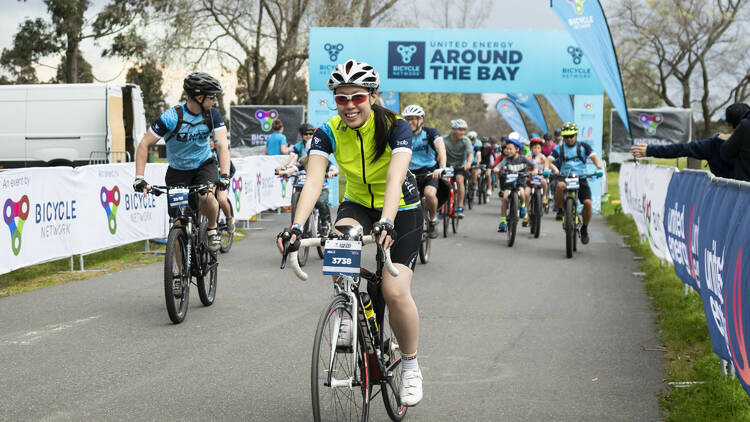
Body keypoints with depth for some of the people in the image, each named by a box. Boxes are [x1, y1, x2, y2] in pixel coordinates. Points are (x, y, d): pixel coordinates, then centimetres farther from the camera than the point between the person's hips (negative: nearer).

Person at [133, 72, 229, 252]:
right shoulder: (172, 117, -22)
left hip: (204, 165, 1)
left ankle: (212, 229, 0)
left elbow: (222, 145, -23)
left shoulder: (212, 114, -14)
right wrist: (139, 178, -30)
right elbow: (144, 145, -20)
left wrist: (224, 175, -39)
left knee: (207, 197, -30)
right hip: (177, 171, -1)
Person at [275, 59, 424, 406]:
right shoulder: (329, 133, -14)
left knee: (395, 291, -20)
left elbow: (394, 179, -37)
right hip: (358, 205, 3)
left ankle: (410, 367, 4)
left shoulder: (395, 128, -23)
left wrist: (386, 223, -54)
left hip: (401, 211, -3)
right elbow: (313, 181, -27)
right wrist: (296, 226, -43)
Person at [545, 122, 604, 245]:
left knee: (588, 202, -20)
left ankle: (584, 229, 4)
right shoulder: (559, 149, 7)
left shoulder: (583, 146, 6)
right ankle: (560, 210, -14)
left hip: (581, 179, 0)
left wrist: (599, 168, -27)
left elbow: (594, 157, -7)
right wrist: (546, 169, -27)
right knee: (560, 185, -37)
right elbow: (549, 159, -4)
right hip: (564, 178, 0)